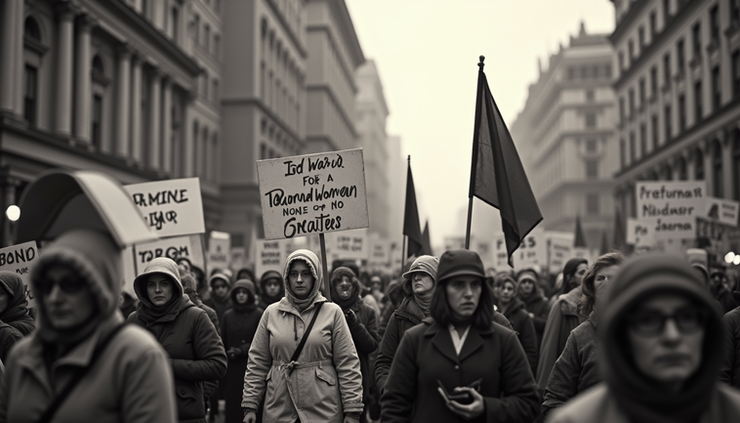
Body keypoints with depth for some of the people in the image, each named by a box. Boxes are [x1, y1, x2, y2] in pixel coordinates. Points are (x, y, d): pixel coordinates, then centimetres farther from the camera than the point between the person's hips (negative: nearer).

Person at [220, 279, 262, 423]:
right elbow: (223, 343, 10)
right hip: (232, 369, 3)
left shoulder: (259, 314, -1)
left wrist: (242, 350, -13)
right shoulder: (228, 315, 9)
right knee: (232, 405, 2)